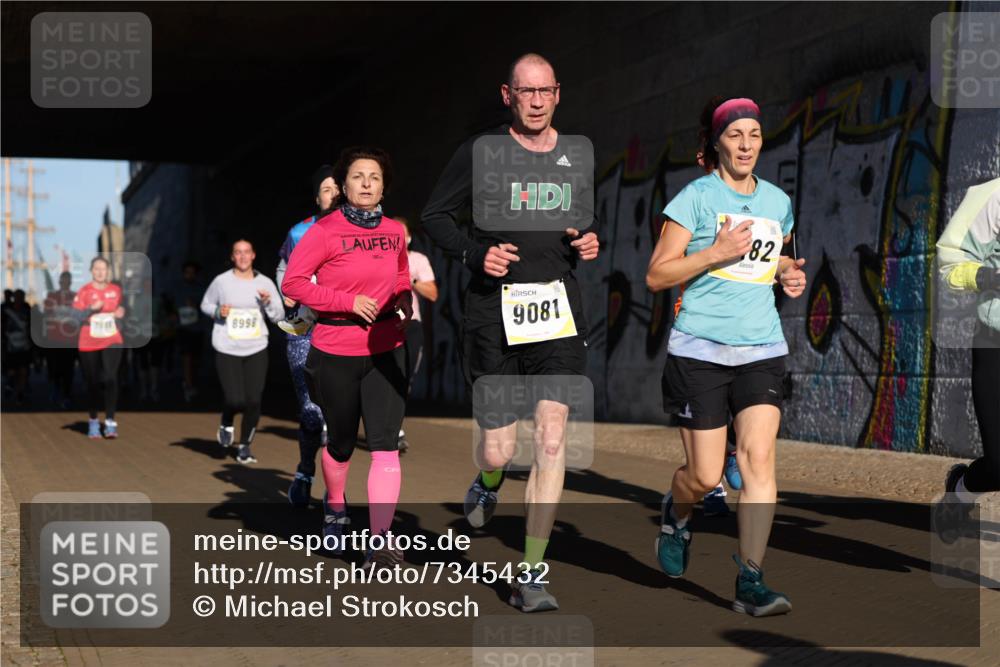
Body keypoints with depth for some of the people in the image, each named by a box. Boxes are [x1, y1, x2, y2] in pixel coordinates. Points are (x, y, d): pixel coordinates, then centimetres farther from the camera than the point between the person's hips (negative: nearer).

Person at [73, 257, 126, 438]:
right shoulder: (84, 291, -3)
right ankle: (93, 422, 21)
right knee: (93, 382, 7)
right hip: (89, 344, -1)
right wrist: (91, 309, -22)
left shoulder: (116, 290, 6)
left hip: (112, 341, 1)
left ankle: (110, 422, -15)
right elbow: (75, 316, -9)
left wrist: (120, 313, -1)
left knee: (110, 378, -15)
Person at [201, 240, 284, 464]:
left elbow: (279, 316, 5)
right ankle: (226, 424, 24)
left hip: (256, 350, 2)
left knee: (254, 401, -2)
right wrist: (218, 311, -8)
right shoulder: (221, 281, -1)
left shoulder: (265, 283, 3)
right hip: (227, 350, -2)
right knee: (235, 400, -12)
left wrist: (268, 302, -15)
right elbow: (205, 305, 13)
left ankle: (245, 446, 18)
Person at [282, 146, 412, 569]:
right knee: (341, 443, 14)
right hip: (336, 352, -3)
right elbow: (292, 283, -11)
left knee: (385, 445, -10)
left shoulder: (395, 232, 6)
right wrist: (348, 301, -17)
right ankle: (335, 508, 44)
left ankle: (380, 541, -10)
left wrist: (404, 296, 3)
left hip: (386, 349, 3)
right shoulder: (325, 231, -9)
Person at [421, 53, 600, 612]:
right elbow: (436, 216, 6)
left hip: (559, 313, 2)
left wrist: (589, 242, 4)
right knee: (499, 451, -1)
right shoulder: (481, 152, 1)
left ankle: (531, 576, 1)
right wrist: (476, 253, -11)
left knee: (552, 440, -8)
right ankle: (487, 484, 40)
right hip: (495, 313, -2)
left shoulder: (578, 156, 13)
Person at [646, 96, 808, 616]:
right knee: (705, 476, 0)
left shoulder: (777, 201, 11)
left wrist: (788, 271, 7)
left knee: (758, 457, -13)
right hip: (699, 352, -3)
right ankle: (675, 515, 37)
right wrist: (716, 252, -18)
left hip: (762, 348, 4)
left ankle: (750, 583, -8)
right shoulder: (696, 196, -4)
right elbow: (656, 276, -7)